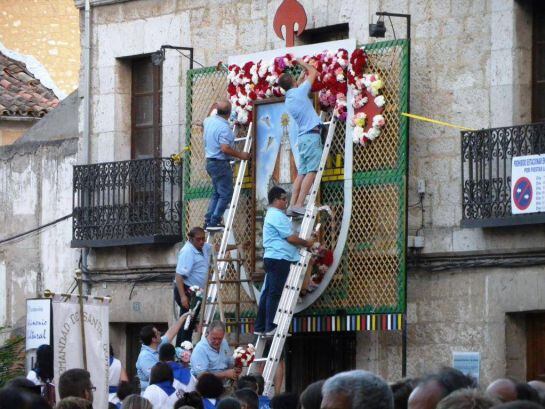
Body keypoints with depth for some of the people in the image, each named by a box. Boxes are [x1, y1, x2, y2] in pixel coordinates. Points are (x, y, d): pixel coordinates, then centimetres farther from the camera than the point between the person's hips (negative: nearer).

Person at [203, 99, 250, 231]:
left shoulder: (209, 121, 6)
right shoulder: (224, 127, -22)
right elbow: (225, 149, -29)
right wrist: (240, 155, -16)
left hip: (210, 161, 9)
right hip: (221, 163, -9)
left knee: (216, 193, 17)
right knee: (226, 194, -5)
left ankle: (208, 222, 14)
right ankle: (214, 222, -10)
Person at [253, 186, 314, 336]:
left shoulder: (272, 214, 21)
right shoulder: (277, 216, -13)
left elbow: (286, 237, 24)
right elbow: (291, 238, -15)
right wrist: (307, 243, -1)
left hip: (272, 258, 11)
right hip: (279, 259, -11)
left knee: (268, 293, 11)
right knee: (275, 294, -8)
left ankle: (260, 327, 12)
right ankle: (271, 328, -8)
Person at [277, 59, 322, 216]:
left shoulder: (288, 101, 15)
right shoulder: (299, 92, -5)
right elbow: (313, 72, 4)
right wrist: (300, 62, 18)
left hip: (302, 137, 8)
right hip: (312, 135, -8)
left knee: (302, 173, 7)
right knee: (311, 171, -12)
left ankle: (292, 205, 1)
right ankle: (298, 205, -20)